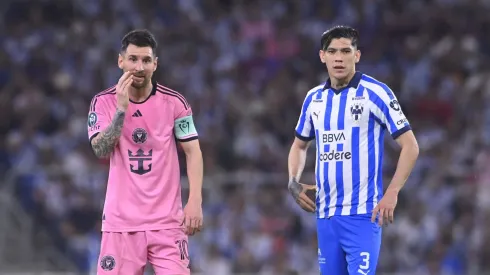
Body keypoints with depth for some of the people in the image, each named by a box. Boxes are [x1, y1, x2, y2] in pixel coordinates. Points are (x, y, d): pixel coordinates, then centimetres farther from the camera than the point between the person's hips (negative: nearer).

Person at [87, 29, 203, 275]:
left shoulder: (174, 102, 0)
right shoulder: (103, 102, 0)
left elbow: (192, 151, 3)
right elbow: (101, 151, -11)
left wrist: (195, 201, -7)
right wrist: (121, 108, -19)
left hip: (167, 219, 0)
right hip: (121, 218, 0)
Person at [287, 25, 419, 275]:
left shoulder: (376, 93, -6)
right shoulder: (314, 98, 10)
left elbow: (410, 146, -6)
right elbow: (300, 145, 26)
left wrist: (391, 194, -15)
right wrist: (294, 183, 8)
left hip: (363, 214, -6)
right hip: (325, 214, 6)